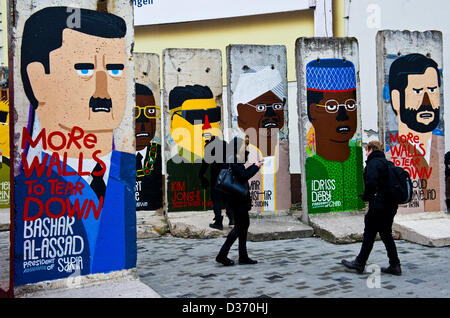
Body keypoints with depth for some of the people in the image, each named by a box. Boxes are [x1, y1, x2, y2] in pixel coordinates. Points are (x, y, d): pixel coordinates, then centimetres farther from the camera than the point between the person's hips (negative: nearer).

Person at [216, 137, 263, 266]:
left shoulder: (236, 160, 14)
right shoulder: (232, 161, -16)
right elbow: (243, 176, -22)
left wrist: (255, 165, 19)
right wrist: (256, 167, -11)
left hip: (241, 199, 10)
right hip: (238, 200, -10)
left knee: (244, 225, 12)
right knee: (239, 227, -5)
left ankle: (243, 256, 17)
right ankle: (222, 255, 1)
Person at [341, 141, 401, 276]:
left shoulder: (373, 163, -12)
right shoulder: (386, 163, 15)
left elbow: (371, 183, -25)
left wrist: (366, 196, -7)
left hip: (378, 206, -8)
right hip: (390, 206, 8)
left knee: (369, 234, 2)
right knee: (386, 235, 14)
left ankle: (359, 263, 12)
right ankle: (395, 265, 14)